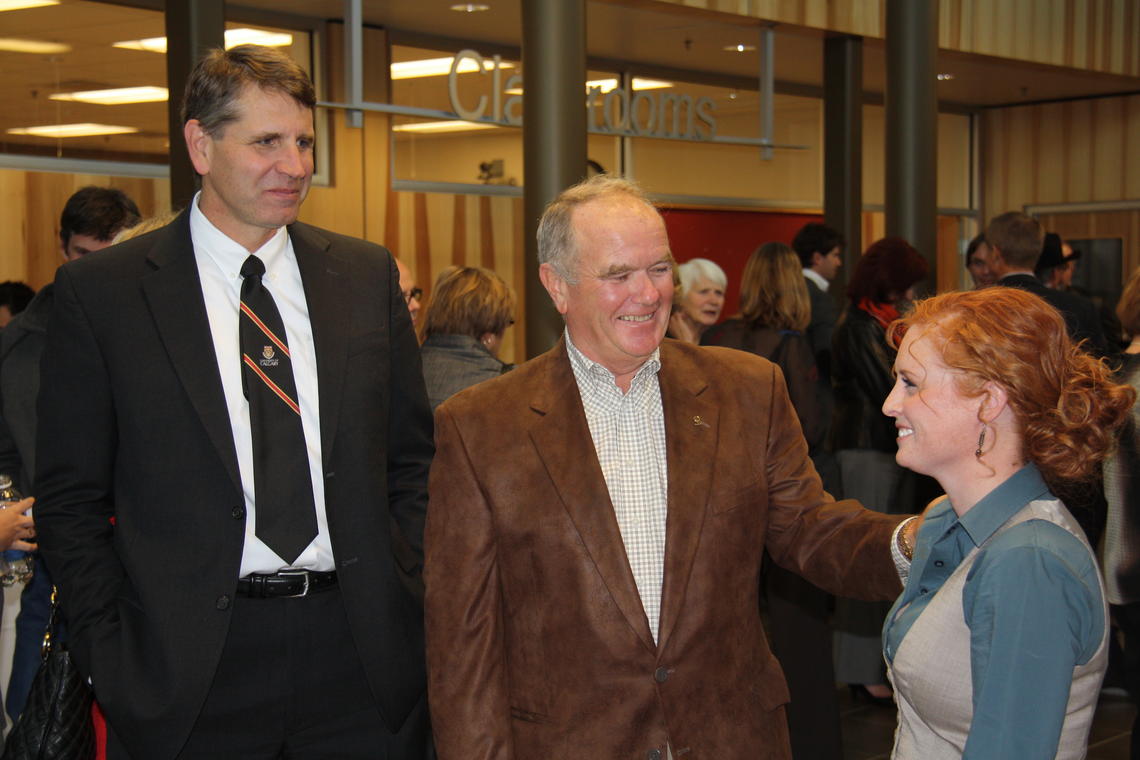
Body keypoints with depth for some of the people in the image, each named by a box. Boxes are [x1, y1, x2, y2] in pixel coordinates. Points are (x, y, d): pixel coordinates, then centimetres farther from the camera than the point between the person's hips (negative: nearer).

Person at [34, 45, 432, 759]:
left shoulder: (369, 275, 7)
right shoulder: (100, 291, -2)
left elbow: (412, 459, 11)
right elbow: (70, 502, 0)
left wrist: (414, 607, 2)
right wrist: (114, 662, -7)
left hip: (362, 664, 3)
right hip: (190, 677, -2)